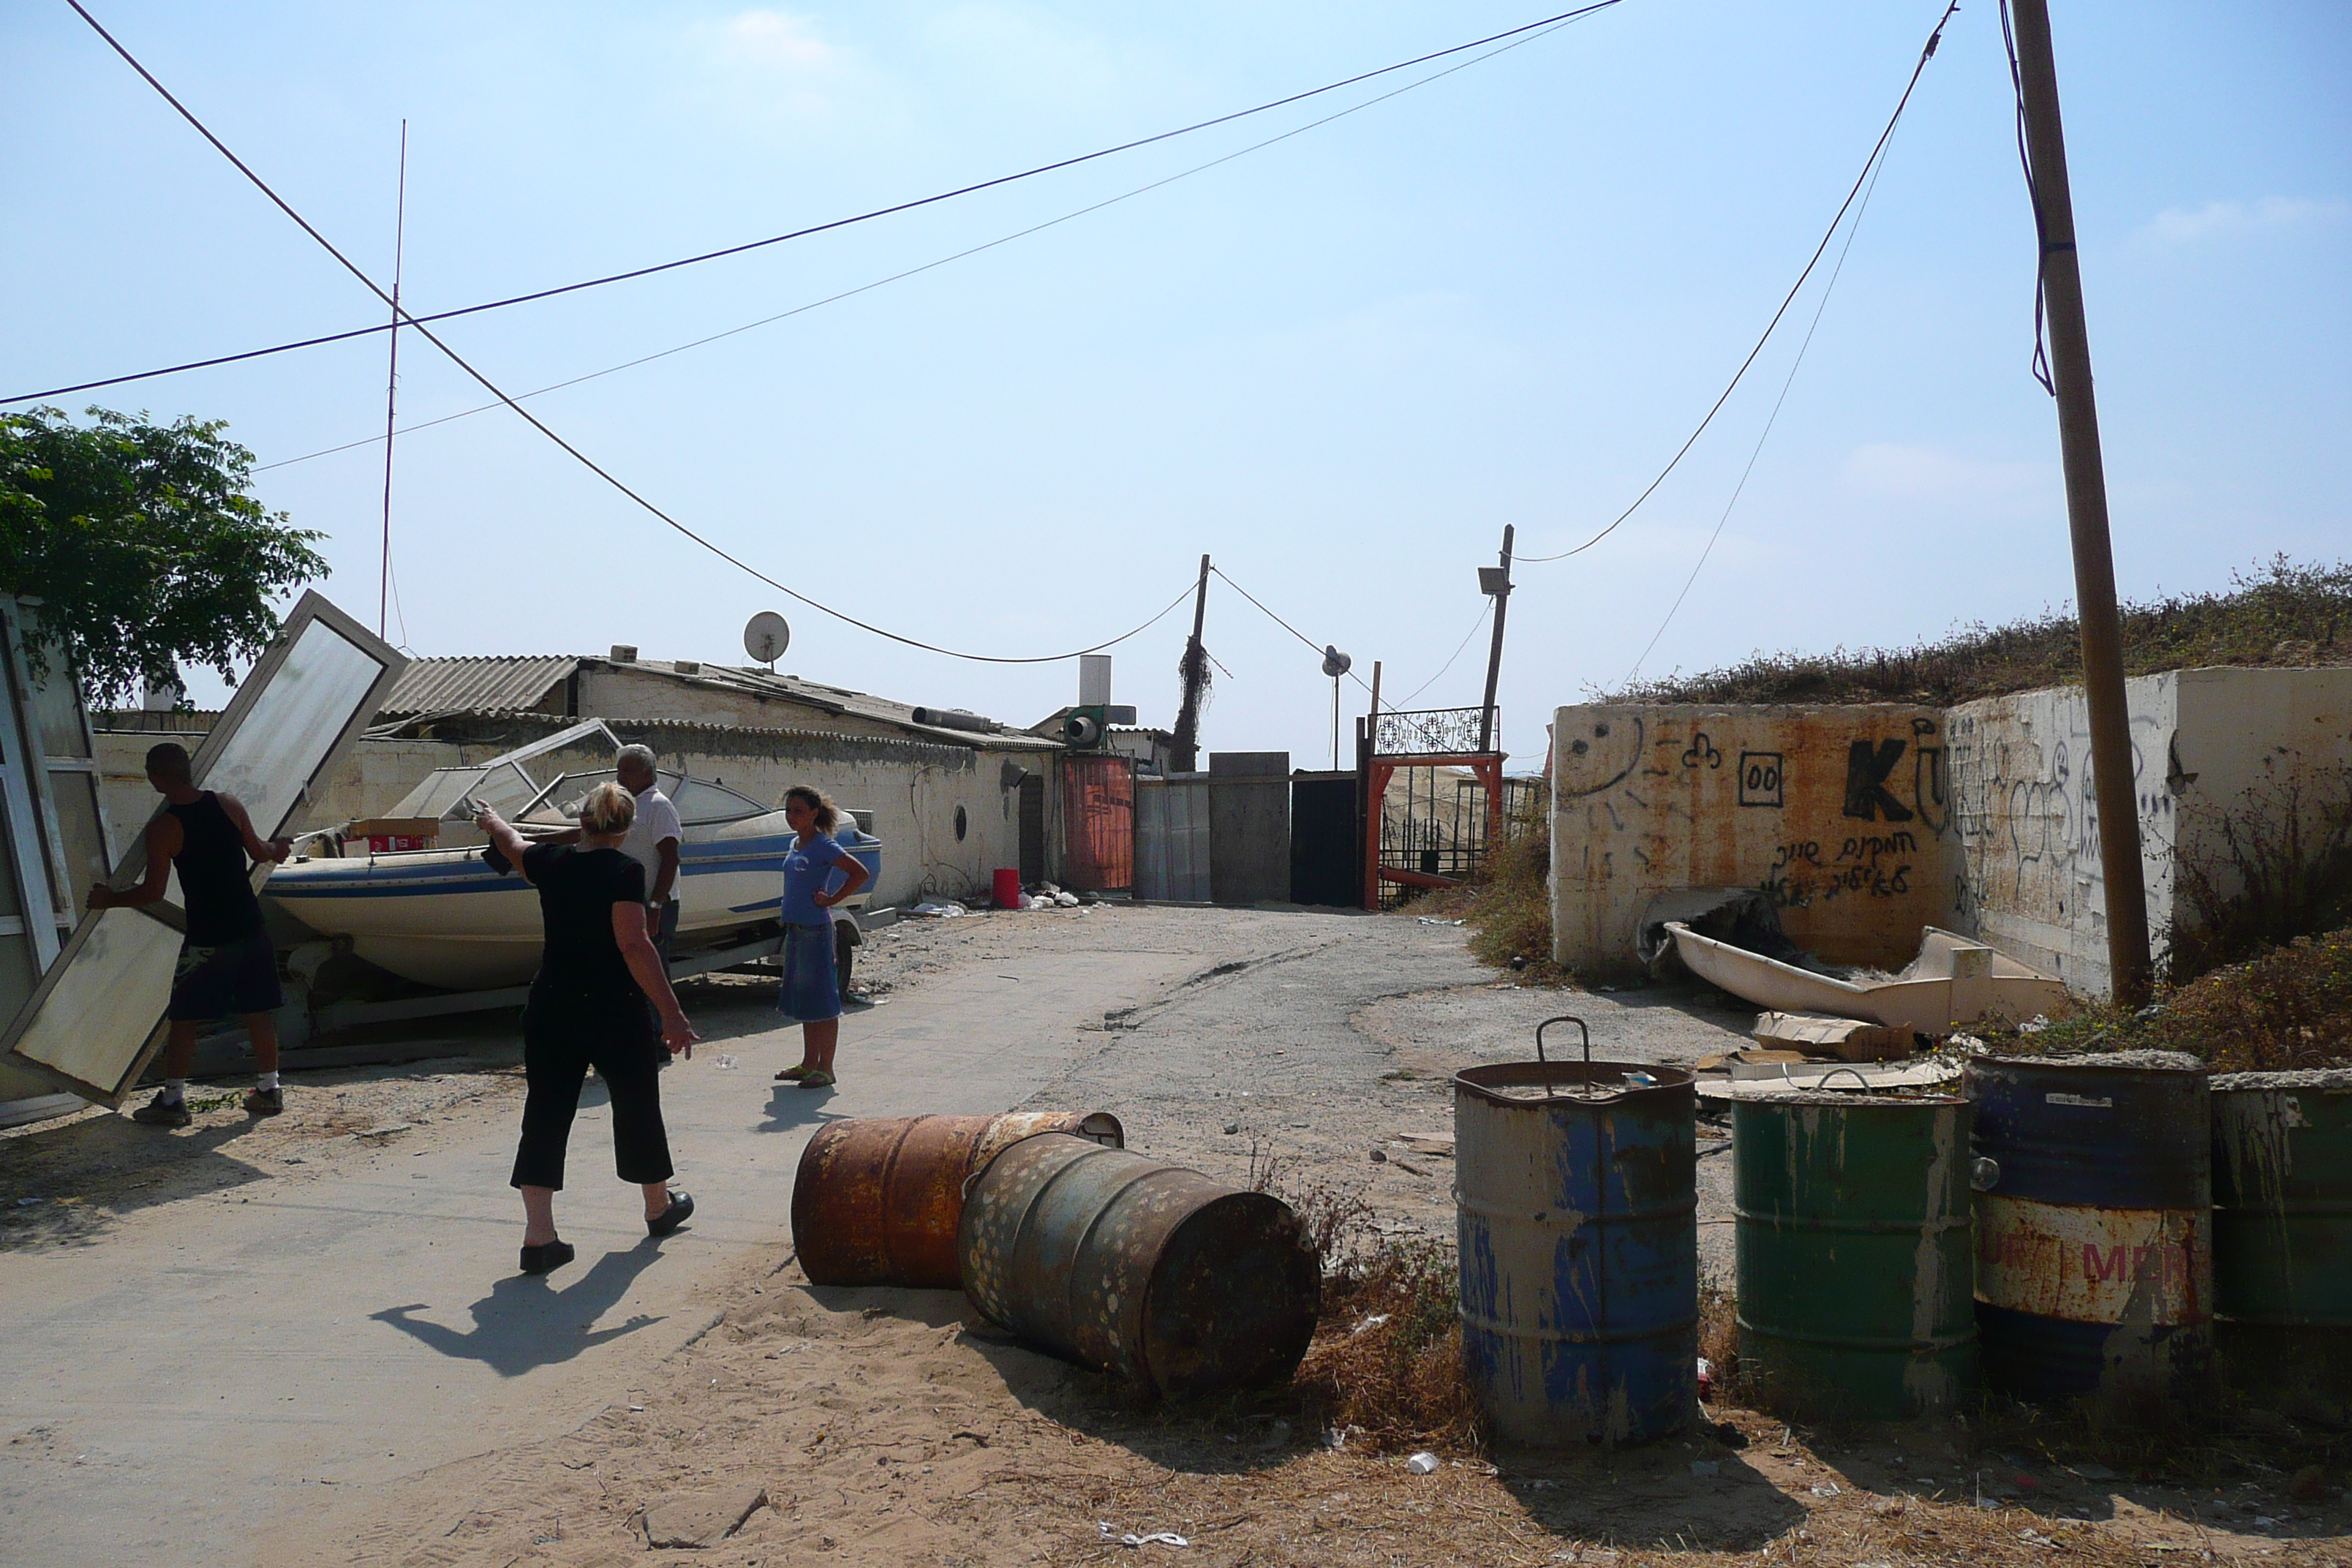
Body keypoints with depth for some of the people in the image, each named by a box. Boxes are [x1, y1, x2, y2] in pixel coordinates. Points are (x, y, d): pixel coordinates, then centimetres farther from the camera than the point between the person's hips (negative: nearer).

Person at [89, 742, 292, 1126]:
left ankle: (172, 1100, 12)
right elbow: (260, 852, 13)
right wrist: (278, 849, 36)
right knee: (258, 1012, 12)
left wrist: (108, 900, 6)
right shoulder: (227, 804, 0)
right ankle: (269, 1091, 19)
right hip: (250, 928, 5)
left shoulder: (163, 827, -13)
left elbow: (153, 893, -12)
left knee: (184, 1019, 7)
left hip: (207, 938, -5)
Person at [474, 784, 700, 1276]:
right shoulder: (624, 871, -13)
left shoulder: (551, 862, 3)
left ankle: (539, 1236, 0)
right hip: (617, 1011, -4)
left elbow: (513, 844, 26)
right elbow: (634, 945, -22)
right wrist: (671, 1013, -21)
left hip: (549, 1009, 4)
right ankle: (659, 1207, 33)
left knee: (545, 1115, 6)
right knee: (637, 1106, 15)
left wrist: (493, 822, 50)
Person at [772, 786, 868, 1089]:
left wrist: (831, 899, -16)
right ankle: (809, 1064, 24)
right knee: (802, 999, 15)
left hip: (816, 930, -9)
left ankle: (825, 1069, 2)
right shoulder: (795, 845, 12)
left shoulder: (823, 846, -13)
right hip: (795, 928, 9)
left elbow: (861, 873, -20)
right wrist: (788, 927, 16)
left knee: (821, 1001, -3)